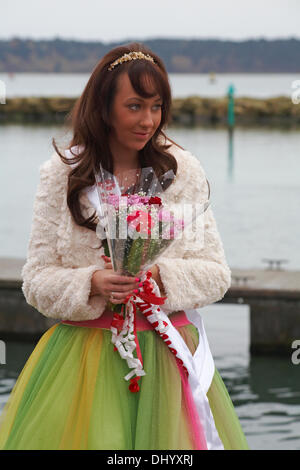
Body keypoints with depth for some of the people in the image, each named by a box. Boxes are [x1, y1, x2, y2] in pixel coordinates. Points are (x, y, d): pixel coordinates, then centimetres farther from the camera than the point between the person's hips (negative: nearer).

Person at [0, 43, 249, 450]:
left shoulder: (184, 171, 0)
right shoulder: (62, 174, -1)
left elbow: (217, 273, 1)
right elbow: (36, 281, -1)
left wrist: (162, 277, -17)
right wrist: (91, 284, -19)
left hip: (167, 353, 1)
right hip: (83, 354, 0)